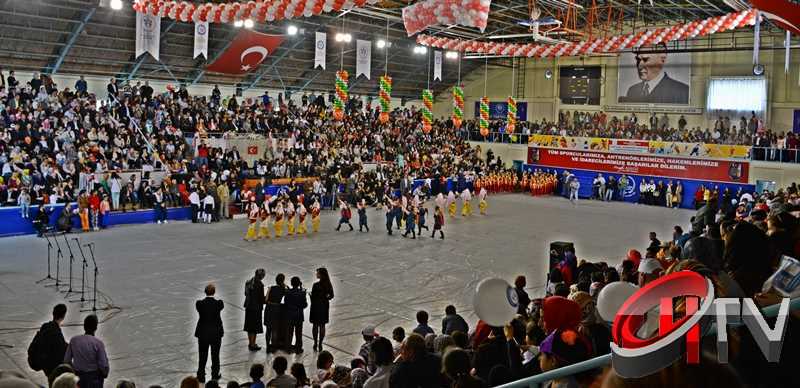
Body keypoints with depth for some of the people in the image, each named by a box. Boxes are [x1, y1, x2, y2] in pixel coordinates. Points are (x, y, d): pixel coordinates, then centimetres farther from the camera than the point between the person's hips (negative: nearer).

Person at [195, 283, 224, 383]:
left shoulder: (199, 303, -15)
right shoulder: (219, 303, -16)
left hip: (203, 334, 0)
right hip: (216, 333, 0)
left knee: (202, 356, 13)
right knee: (215, 356, 15)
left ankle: (201, 376, 20)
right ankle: (215, 375, 25)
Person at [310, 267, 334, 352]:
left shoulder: (316, 285, -21)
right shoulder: (328, 284, -5)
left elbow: (313, 297, -16)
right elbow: (331, 295, 4)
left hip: (316, 306, -5)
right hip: (325, 306, 5)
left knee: (315, 325, 10)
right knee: (322, 326, 12)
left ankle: (315, 343, 18)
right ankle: (320, 344, 17)